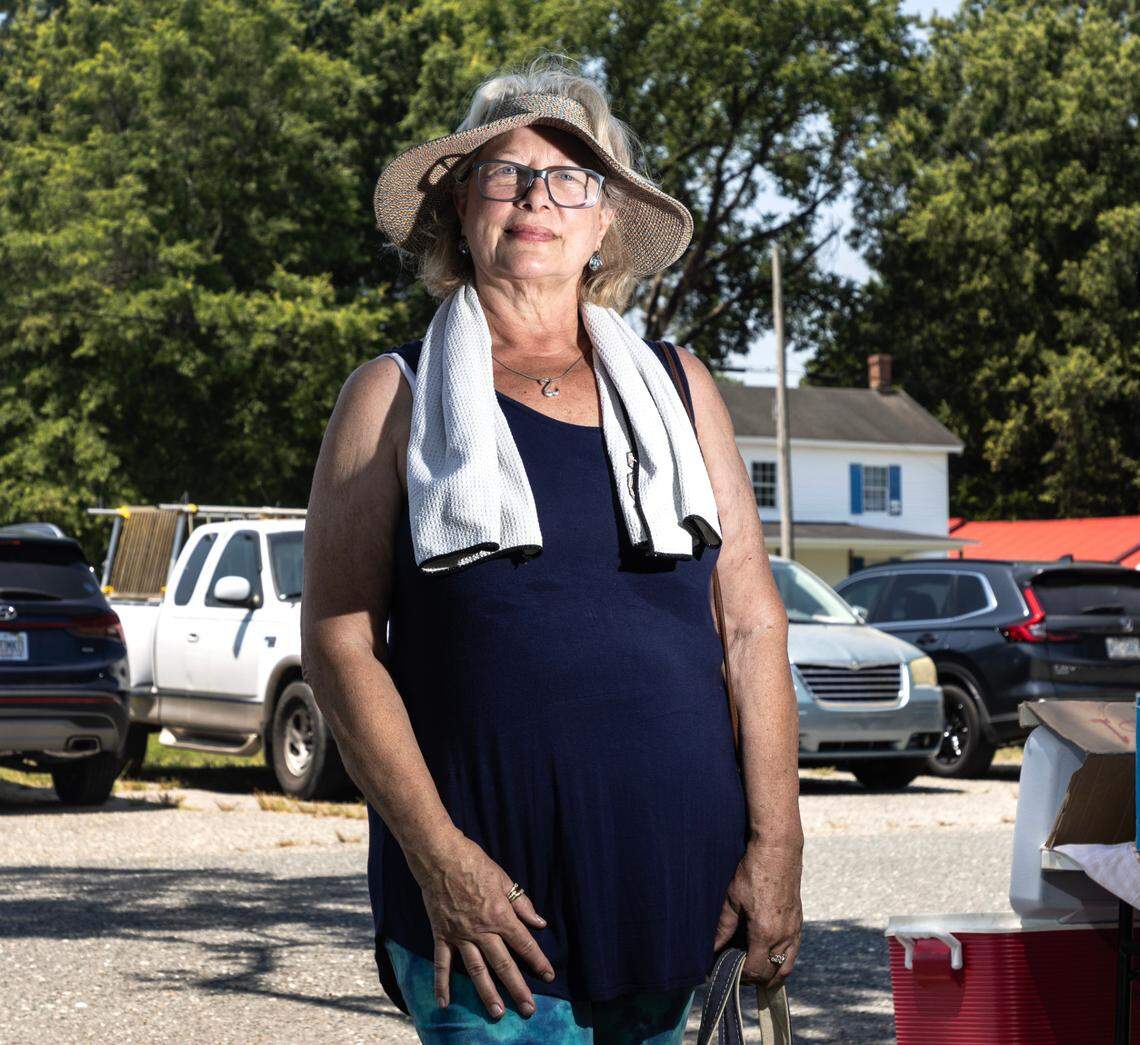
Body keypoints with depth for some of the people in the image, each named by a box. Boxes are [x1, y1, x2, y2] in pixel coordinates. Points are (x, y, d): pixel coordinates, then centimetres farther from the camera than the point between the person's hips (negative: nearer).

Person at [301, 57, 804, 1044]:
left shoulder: (676, 385, 13)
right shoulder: (396, 397, 5)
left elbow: (754, 620, 9)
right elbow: (338, 639, -2)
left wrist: (775, 845, 0)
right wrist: (437, 857, -11)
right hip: (489, 889, -3)